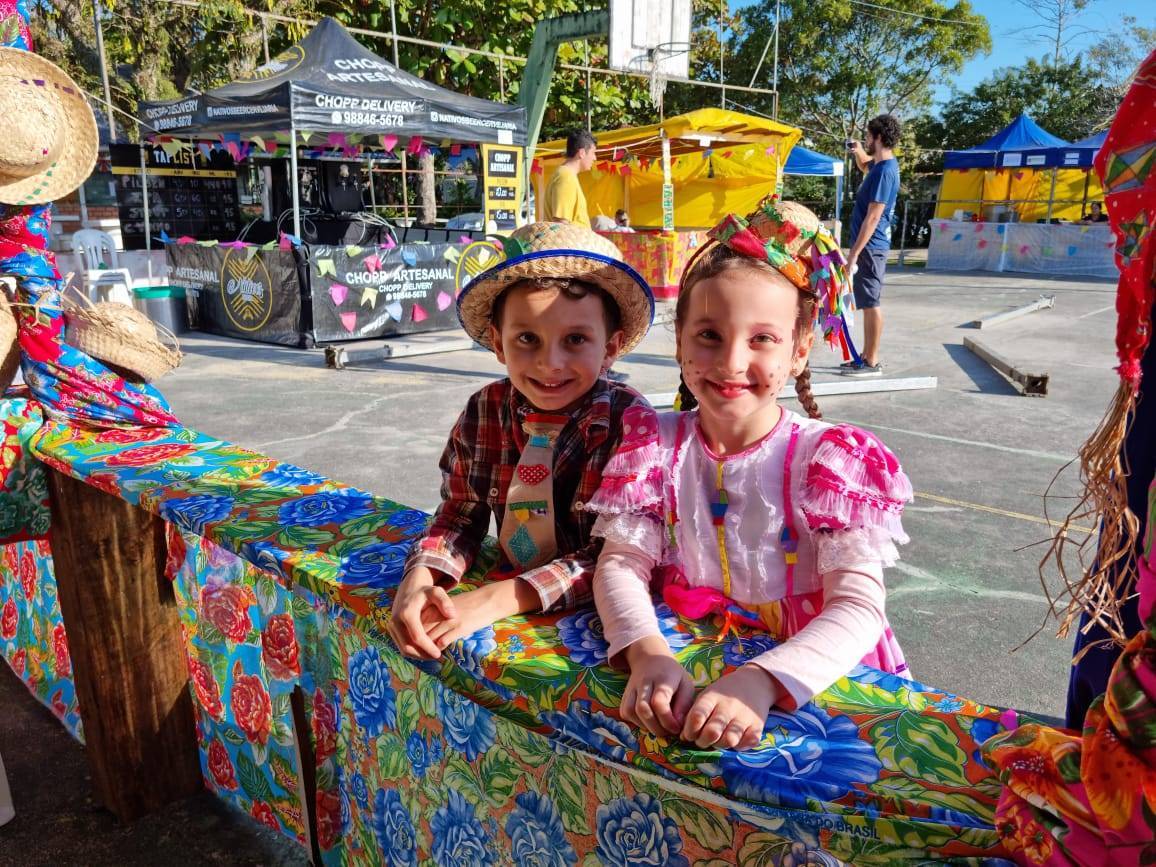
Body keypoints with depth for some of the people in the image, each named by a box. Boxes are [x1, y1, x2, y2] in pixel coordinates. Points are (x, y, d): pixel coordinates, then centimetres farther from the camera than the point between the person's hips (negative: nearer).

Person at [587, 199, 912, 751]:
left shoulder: (829, 459, -10)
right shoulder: (657, 444, -1)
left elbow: (859, 605, -17)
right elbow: (620, 563, -6)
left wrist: (760, 682, -33)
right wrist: (646, 653, -25)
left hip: (809, 685, -2)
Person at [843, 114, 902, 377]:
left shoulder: (884, 171, -17)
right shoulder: (882, 164, 12)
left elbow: (873, 217, -22)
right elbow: (864, 165, 38)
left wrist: (854, 253, -22)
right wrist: (858, 151, 17)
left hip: (870, 246, -10)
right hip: (870, 245, 10)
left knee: (871, 304, -6)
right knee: (868, 303, 14)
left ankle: (872, 363, -1)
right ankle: (866, 356, 22)